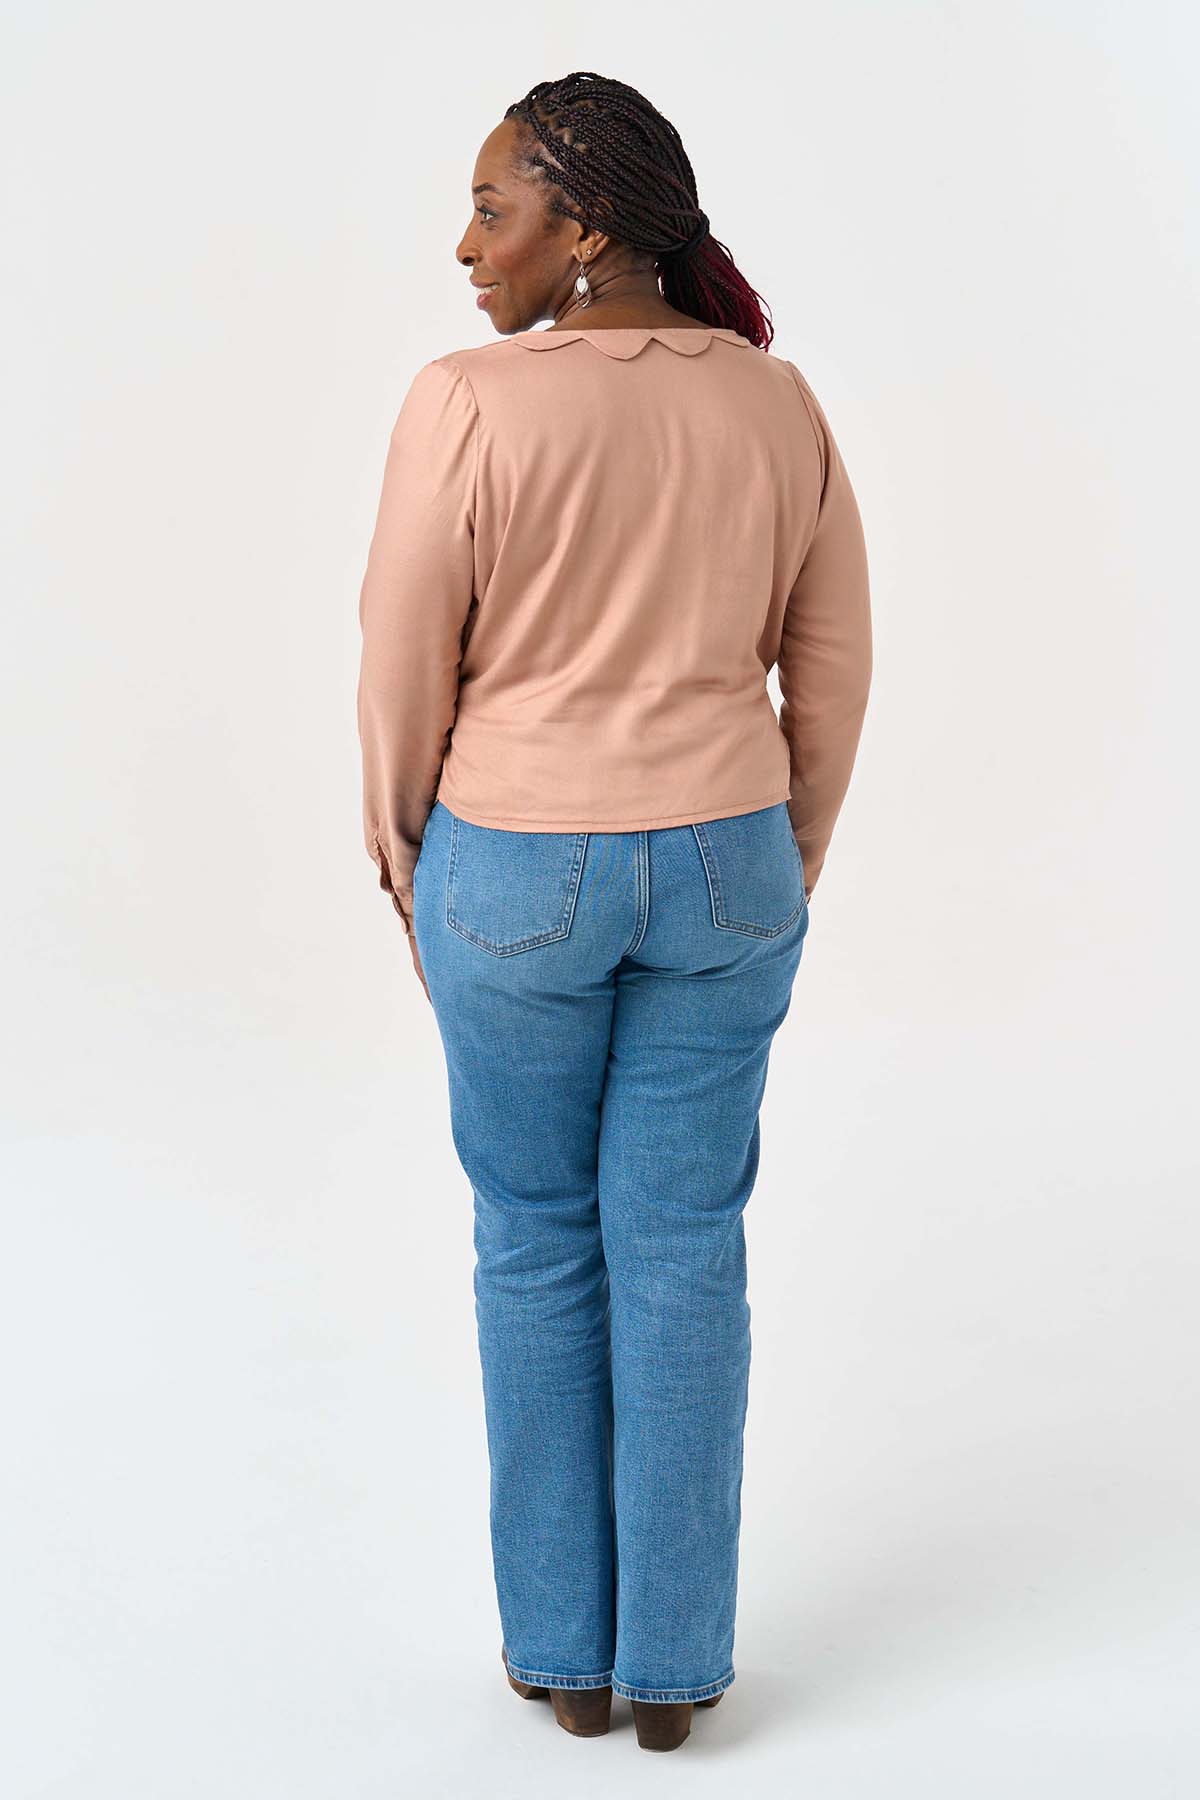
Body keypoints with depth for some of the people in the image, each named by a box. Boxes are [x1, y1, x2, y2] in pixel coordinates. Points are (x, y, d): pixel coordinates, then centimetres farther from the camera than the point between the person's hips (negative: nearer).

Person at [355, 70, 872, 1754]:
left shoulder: (467, 405, -15)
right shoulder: (779, 406, -2)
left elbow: (407, 669, -9)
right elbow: (831, 670, 3)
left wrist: (405, 862, 6)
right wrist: (788, 866, 15)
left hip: (518, 871, -3)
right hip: (717, 867, 3)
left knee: (536, 1244, 14)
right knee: (684, 1249, 12)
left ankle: (563, 1644, 24)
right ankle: (676, 1657, 21)